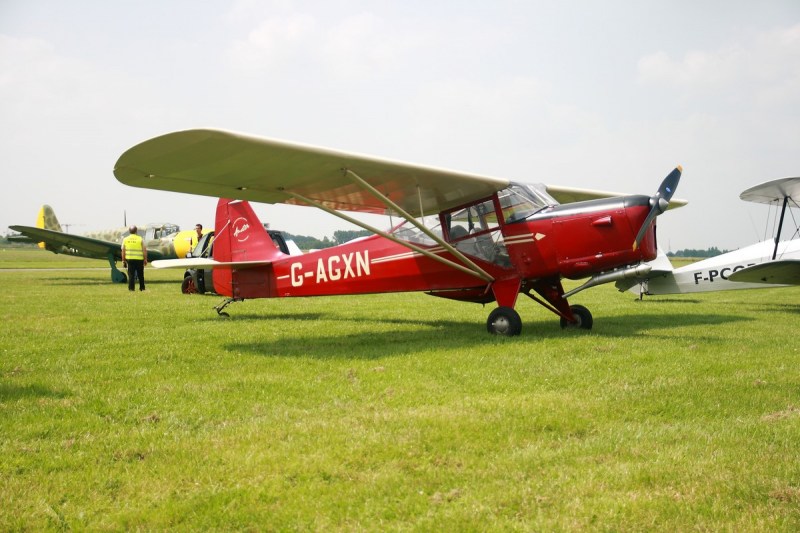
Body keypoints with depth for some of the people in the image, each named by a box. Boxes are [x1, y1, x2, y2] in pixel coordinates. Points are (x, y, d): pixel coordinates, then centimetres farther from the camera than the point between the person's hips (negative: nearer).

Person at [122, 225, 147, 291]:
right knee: (140, 275, 11)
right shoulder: (140, 239, -3)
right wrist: (145, 259, 2)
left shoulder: (125, 239, 3)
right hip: (139, 259, -1)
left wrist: (123, 260, 9)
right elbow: (144, 250, -5)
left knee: (131, 274, 3)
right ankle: (142, 287, 17)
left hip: (129, 259, 1)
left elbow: (123, 251, 3)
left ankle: (131, 288, -1)